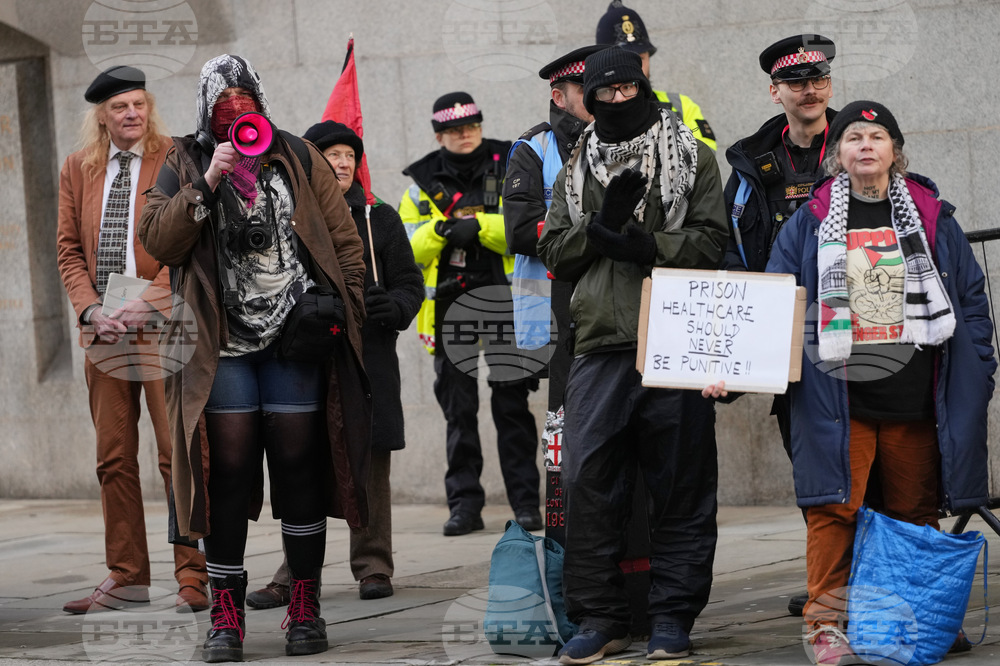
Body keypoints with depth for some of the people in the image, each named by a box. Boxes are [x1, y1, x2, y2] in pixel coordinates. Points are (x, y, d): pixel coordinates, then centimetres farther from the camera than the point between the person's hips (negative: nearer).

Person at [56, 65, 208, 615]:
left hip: (164, 327, -4)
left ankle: (193, 577, -1)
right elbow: (69, 249, 12)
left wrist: (149, 303, -15)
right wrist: (92, 309, -4)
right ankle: (127, 577, 15)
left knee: (177, 455, -6)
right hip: (103, 332, 5)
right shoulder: (78, 170, 13)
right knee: (113, 458, 7)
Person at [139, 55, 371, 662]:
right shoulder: (185, 166, 9)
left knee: (300, 468, 1)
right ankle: (226, 616, 1)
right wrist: (207, 183, -13)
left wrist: (342, 311, -1)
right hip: (223, 344, 0)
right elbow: (157, 241, -4)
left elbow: (345, 241, 8)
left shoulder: (299, 159, 9)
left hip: (297, 339, 0)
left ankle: (306, 608, 10)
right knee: (228, 473, -3)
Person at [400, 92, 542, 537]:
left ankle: (525, 500, 2)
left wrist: (478, 225, -19)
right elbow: (407, 250, 2)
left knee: (511, 405, -3)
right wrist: (440, 229, -15)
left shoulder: (507, 169, 5)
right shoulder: (423, 183, 9)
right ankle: (464, 503, 9)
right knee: (458, 409, 4)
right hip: (449, 307, 2)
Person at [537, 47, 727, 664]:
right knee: (588, 481, -2)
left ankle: (673, 616, 8)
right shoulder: (577, 168, 17)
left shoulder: (690, 156, 8)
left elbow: (711, 241, -2)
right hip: (600, 343, 3)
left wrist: (646, 246, -15)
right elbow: (554, 251, 11)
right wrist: (603, 222, -6)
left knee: (680, 485, 0)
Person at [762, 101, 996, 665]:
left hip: (916, 401, 1)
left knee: (915, 514, 7)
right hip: (838, 399, -1)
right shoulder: (811, 222, 6)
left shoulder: (933, 218, 8)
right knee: (834, 508, -8)